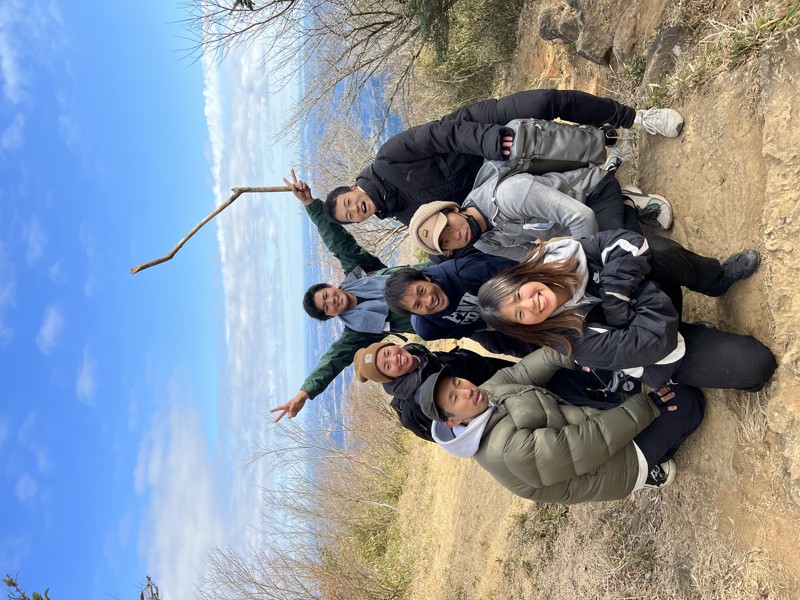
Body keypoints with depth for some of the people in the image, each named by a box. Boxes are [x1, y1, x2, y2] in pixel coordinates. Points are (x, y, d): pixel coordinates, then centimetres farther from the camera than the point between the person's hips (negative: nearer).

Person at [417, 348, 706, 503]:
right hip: (619, 464, -8)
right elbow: (587, 444, -29)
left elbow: (536, 365, -12)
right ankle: (648, 470, 8)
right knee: (687, 401, -10)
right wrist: (646, 407, -22)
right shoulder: (508, 450, -32)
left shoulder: (490, 389, -7)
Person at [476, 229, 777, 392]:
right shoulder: (578, 343, -31)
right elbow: (658, 340, -33)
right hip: (667, 356, -5)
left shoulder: (557, 255, -20)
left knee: (657, 249, -26)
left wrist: (616, 295, -30)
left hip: (656, 302, 5)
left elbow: (625, 242, -20)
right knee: (755, 365, -20)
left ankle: (719, 278, 5)